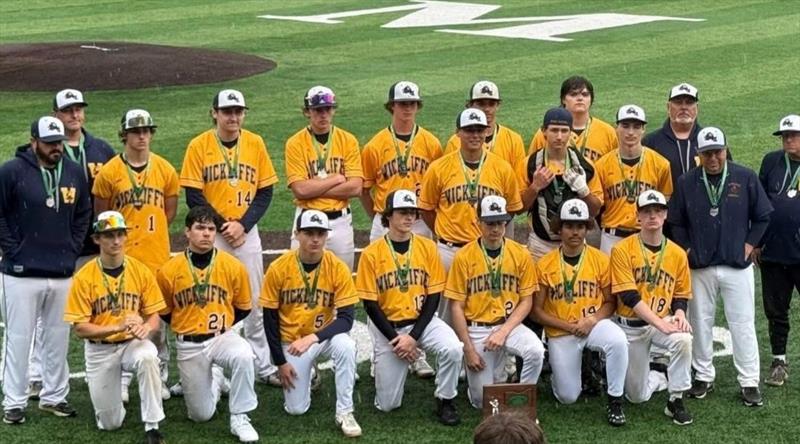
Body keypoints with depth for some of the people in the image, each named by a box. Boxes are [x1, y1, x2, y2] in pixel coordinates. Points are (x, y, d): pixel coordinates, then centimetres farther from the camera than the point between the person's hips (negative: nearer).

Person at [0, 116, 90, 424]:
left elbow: (83, 214, 18)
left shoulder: (75, 173, 7)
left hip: (63, 272, 4)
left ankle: (54, 396, 23)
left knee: (58, 338, 11)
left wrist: (73, 249, 9)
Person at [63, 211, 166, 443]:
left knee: (147, 357, -37)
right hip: (99, 350, 0)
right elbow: (80, 328, -14)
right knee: (110, 423, 2)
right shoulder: (84, 277, -14)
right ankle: (115, 385, 37)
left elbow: (154, 317, -1)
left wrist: (146, 327, -26)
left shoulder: (141, 271, -8)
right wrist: (118, 327, -29)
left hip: (133, 343, 0)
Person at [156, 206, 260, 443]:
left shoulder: (233, 266, -7)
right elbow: (164, 312, 6)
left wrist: (224, 324, -1)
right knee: (201, 415, 6)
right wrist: (187, 326, 2)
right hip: (188, 346, 1)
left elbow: (244, 308, 7)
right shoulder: (169, 270, -8)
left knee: (244, 355, -37)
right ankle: (215, 378, 40)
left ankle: (239, 418, -18)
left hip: (222, 337, -1)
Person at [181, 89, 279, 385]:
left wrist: (243, 224, -10)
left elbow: (266, 191, 2)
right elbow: (193, 196, -6)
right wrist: (223, 227, -11)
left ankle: (263, 366, 16)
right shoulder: (199, 146, -5)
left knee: (254, 301, 8)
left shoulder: (255, 143, 2)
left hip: (247, 232, 2)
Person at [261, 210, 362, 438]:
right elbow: (270, 318, -6)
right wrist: (280, 362, -7)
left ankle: (344, 412, -18)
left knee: (346, 346, -35)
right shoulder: (278, 268, -16)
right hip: (291, 341, 0)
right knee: (296, 409, -5)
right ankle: (304, 376, 29)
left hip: (324, 335, 0)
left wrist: (313, 338, -33)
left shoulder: (338, 267, -16)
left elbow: (346, 318, -18)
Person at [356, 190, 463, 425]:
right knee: (387, 404, -4)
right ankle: (383, 366, 29)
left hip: (422, 320, 1)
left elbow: (433, 297, -3)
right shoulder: (372, 253, -9)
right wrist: (395, 339, -14)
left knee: (452, 348, -30)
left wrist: (413, 336, -13)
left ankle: (445, 401, -6)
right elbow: (370, 305, -7)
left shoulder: (427, 247, -3)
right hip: (387, 325, -1)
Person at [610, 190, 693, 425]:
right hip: (631, 326, -1)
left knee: (683, 339, -35)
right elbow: (629, 295, -18)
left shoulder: (677, 253, 0)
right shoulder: (622, 249, -11)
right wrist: (660, 323, -26)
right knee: (637, 396, 2)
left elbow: (681, 295, 8)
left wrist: (679, 314, -15)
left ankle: (676, 401, -18)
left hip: (664, 320, 2)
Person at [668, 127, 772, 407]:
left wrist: (749, 245, -1)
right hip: (700, 268, 2)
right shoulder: (687, 183, 1)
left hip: (737, 266, -2)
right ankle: (703, 376, 22)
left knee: (743, 324, 0)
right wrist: (687, 250, 0)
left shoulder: (746, 178, -3)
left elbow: (762, 216, 4)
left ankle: (749, 382, 7)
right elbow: (676, 223, 8)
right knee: (701, 323, 10)